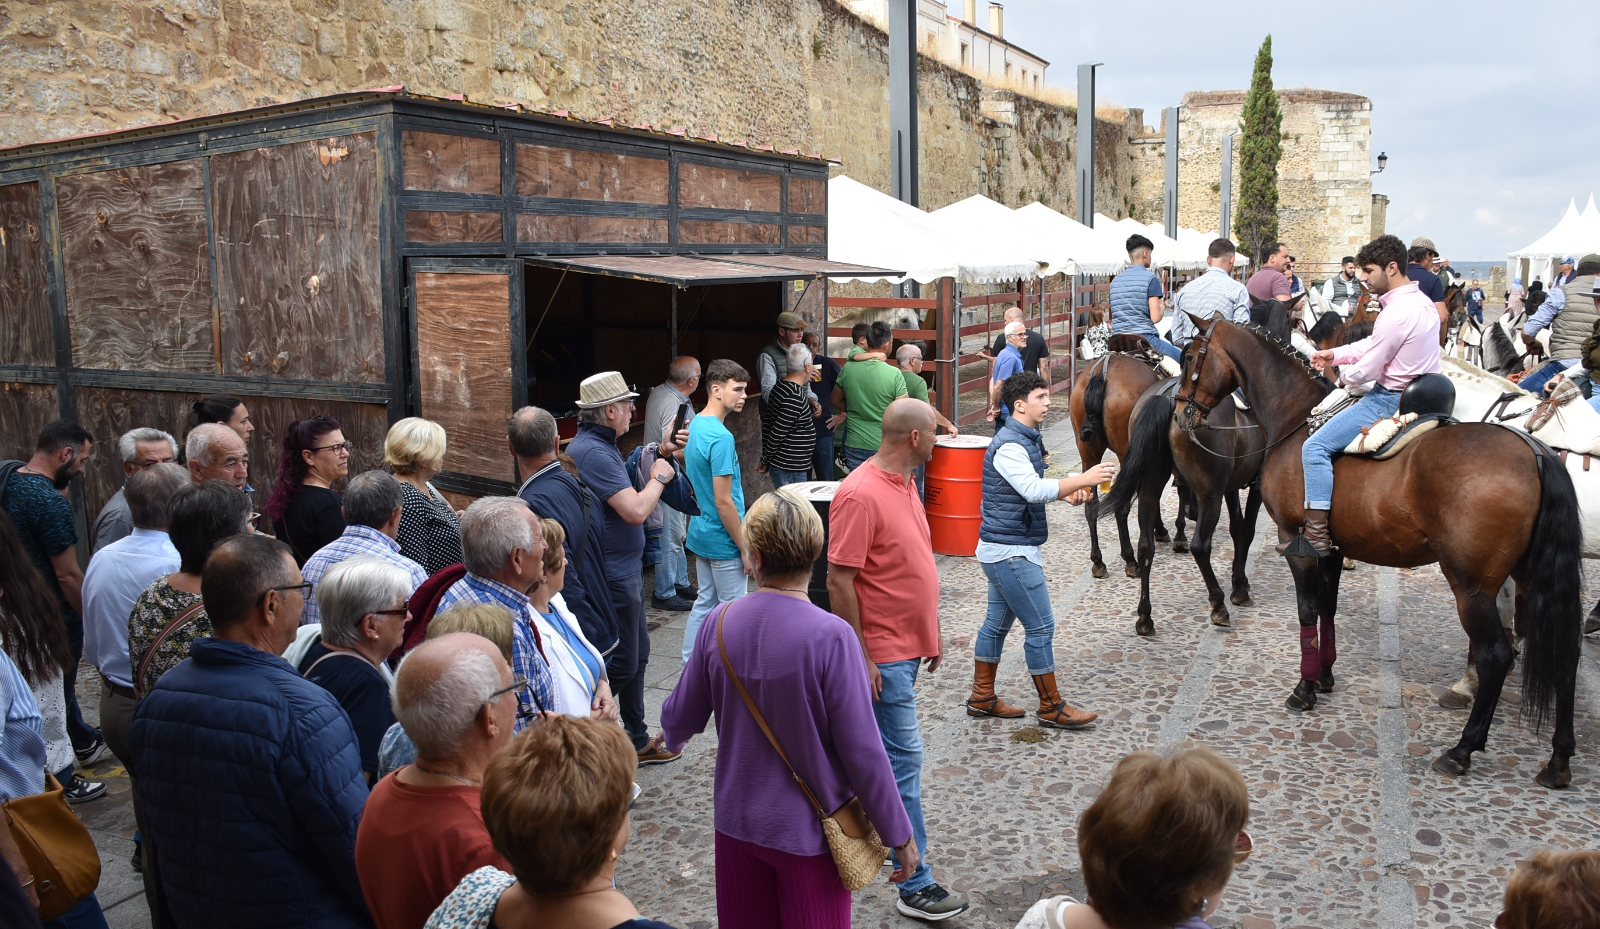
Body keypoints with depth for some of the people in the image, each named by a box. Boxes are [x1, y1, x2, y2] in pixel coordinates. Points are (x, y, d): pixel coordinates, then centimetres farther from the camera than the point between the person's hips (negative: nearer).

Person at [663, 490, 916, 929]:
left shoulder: (720, 623, -11)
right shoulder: (830, 637, -24)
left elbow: (679, 720, 2)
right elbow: (862, 749, -20)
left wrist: (672, 737, 27)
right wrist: (899, 834, -7)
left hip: (737, 822, 4)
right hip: (810, 829, -3)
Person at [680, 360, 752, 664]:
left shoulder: (694, 426, 6)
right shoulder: (721, 438, -23)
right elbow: (723, 502, -24)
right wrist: (745, 548, -16)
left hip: (700, 534, 9)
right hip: (724, 540, -9)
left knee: (705, 602, 17)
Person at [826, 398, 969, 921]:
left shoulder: (904, 485, 9)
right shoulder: (861, 495, -21)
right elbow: (839, 581, -21)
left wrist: (931, 634, 20)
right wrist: (860, 658, -19)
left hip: (908, 647, 9)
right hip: (883, 654, -9)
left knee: (879, 750, 20)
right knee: (904, 760, -3)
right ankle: (915, 884, 6)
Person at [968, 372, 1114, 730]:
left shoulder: (1026, 439, 12)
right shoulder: (1009, 445, -20)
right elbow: (1034, 490, -32)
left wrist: (1066, 492, 5)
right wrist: (1083, 479, -28)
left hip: (1003, 550, 10)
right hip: (1011, 552, -10)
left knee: (998, 622, 16)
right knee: (1041, 627, -3)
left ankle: (982, 697, 27)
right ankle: (1051, 708, 9)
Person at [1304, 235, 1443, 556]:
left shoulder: (1397, 312, -22)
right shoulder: (1421, 301, 11)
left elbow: (1366, 370, -18)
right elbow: (1372, 344, 19)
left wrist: (1343, 373, 3)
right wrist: (1335, 354, 9)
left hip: (1392, 402, -11)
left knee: (1315, 447, -15)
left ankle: (1317, 533, -19)